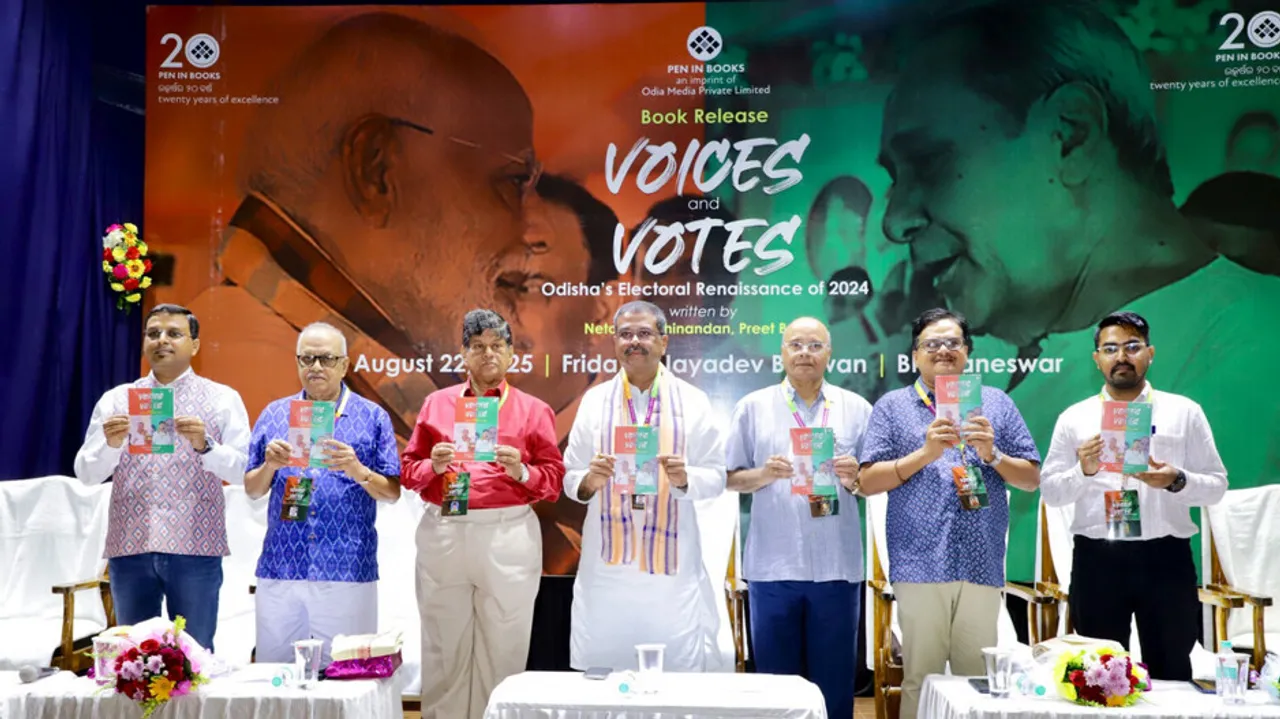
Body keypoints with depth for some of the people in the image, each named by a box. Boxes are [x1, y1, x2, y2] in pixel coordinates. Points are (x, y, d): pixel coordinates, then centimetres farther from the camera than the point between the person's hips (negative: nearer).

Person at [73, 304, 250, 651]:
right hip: (129, 546, 2)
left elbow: (243, 471, -5)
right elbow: (87, 473, 5)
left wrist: (203, 445, -22)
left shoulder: (222, 399, 3)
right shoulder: (115, 399, 10)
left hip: (195, 548, -2)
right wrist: (111, 445, -15)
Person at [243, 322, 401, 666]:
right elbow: (251, 490, 11)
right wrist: (270, 465, -9)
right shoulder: (273, 414, 10)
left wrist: (356, 470, -17)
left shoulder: (372, 417, 3)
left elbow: (392, 493, 1)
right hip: (279, 569, 2)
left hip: (347, 572, -2)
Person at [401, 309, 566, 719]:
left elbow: (554, 480, 4)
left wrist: (520, 471, -13)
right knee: (443, 647, 9)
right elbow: (407, 471, 12)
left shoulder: (534, 410, 6)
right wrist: (433, 466, -8)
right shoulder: (436, 403, 11)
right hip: (443, 536, 2)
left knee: (503, 647, 5)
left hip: (508, 538, -1)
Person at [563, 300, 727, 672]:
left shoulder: (692, 401, 4)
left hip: (672, 562, -1)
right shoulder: (595, 400, 7)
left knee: (677, 670, 2)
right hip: (607, 562, 1)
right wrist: (589, 481, -14)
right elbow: (570, 480, 8)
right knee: (602, 671, 4)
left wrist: (683, 478, -16)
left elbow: (716, 478, 4)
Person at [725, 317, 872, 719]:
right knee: (776, 678, 9)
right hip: (773, 564, 0)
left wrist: (854, 478, -13)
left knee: (835, 680, 9)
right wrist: (763, 475, -14)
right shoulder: (753, 407, 4)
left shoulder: (856, 409, 6)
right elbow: (731, 479, 5)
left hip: (837, 565, 1)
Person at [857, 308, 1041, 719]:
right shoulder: (892, 406, 7)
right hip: (919, 566, -2)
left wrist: (992, 455, -7)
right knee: (920, 681, 4)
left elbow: (1031, 480, 11)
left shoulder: (997, 403, 12)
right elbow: (868, 483, -1)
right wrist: (926, 453, -12)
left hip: (982, 566, 2)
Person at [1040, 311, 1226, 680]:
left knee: (1171, 671, 9)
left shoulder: (1185, 413, 6)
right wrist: (1084, 471, -15)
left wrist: (1177, 481, -15)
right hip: (1097, 559, 0)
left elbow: (1216, 484, 4)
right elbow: (1049, 491, 4)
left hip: (1166, 557, 0)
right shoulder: (1074, 418, 6)